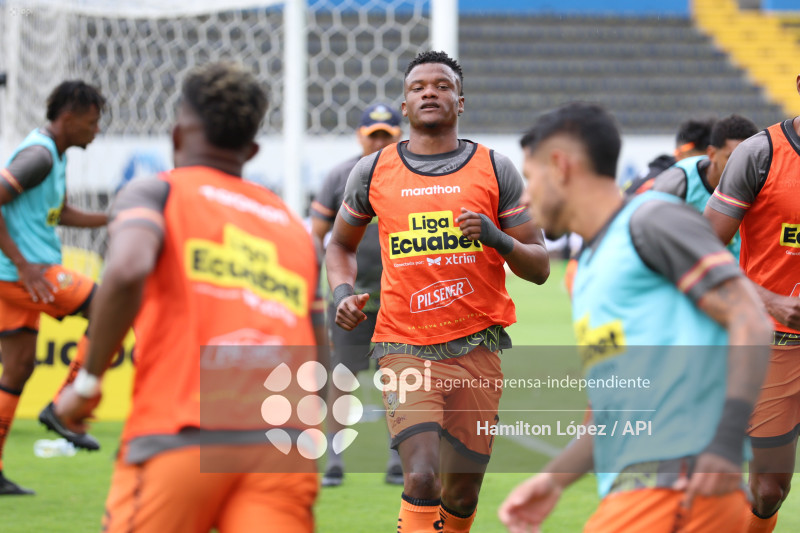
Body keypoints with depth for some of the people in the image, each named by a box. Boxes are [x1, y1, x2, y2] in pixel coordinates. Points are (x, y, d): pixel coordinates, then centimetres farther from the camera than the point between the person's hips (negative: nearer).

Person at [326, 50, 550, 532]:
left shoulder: (495, 170, 4)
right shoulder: (374, 172, 6)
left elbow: (540, 267, 4)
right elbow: (341, 244, 23)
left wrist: (495, 238, -16)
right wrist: (343, 293, 2)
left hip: (477, 347, 1)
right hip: (404, 346, -1)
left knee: (461, 494, 7)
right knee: (422, 478, -20)